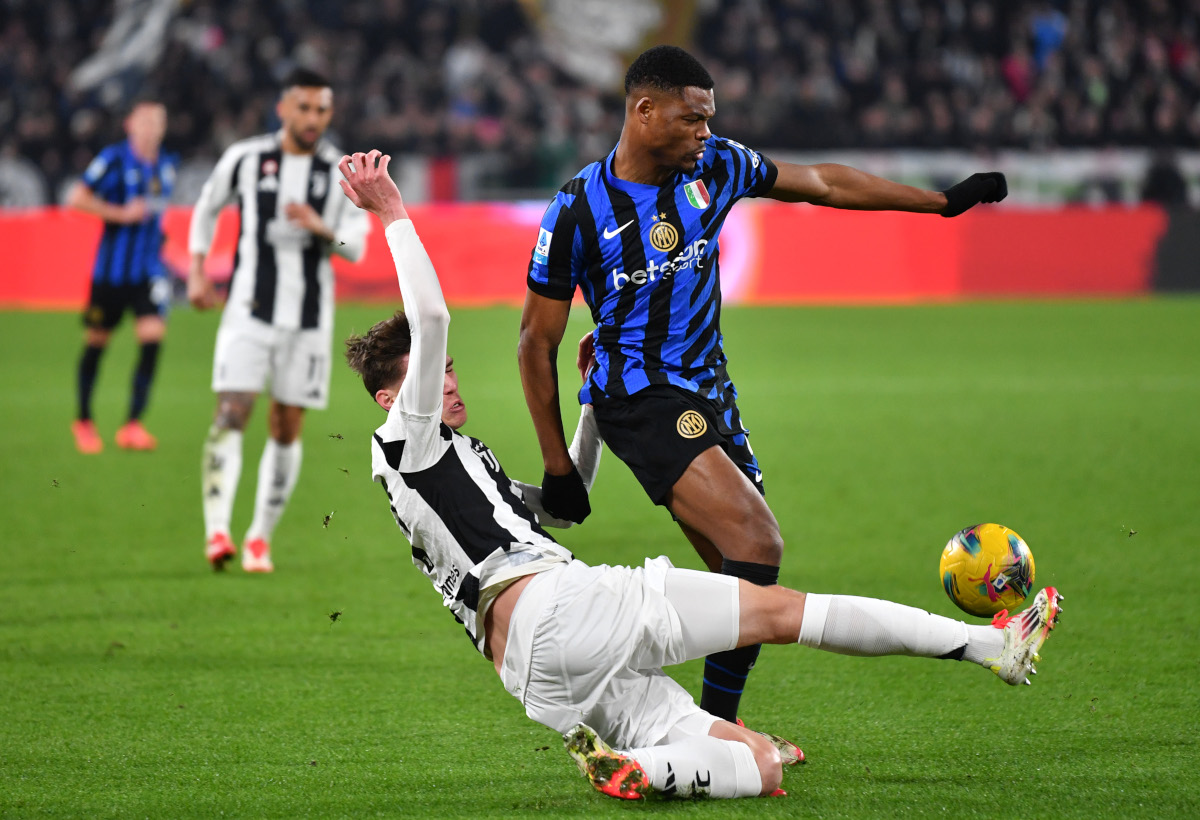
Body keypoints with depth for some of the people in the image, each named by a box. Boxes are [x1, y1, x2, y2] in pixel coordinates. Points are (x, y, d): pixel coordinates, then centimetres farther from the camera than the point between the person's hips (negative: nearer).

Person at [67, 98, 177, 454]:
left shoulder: (167, 164, 8)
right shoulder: (114, 159, -9)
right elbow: (76, 197, -13)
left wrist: (154, 226, 12)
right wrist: (121, 213, -17)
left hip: (149, 269, 4)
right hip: (112, 267, -4)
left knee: (152, 337, -13)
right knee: (97, 341, 7)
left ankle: (133, 424, -10)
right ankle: (84, 421, 25)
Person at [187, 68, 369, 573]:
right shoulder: (245, 159, 2)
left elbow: (356, 247, -2)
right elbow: (206, 209, 18)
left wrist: (321, 228, -21)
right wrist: (197, 271, 10)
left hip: (309, 318, 2)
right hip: (249, 311, -2)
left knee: (286, 430, 4)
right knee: (231, 414, -16)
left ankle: (260, 539, 14)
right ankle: (216, 531, -22)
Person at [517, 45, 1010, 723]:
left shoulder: (713, 167, 2)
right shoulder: (580, 209, -12)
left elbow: (820, 183, 16)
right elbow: (538, 342, -4)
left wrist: (944, 202, 19)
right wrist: (558, 468, -5)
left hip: (709, 396, 7)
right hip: (640, 402, -7)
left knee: (741, 574, 5)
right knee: (758, 542, -23)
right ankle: (715, 726, -19)